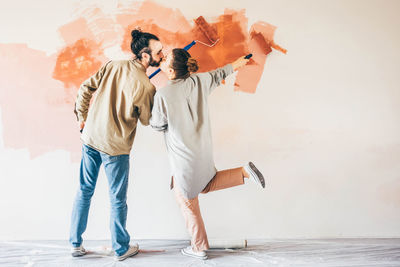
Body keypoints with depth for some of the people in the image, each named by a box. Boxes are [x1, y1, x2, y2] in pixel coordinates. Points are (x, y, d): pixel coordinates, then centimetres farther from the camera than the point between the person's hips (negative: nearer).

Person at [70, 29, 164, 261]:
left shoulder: (114, 66, -1)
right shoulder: (146, 86, -17)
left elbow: (85, 88, 3)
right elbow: (148, 120, -4)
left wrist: (82, 117, 14)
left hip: (90, 137, 6)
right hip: (115, 147, -5)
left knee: (85, 191, 18)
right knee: (118, 200, 11)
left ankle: (76, 244, 31)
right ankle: (122, 249, 28)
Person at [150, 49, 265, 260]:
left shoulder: (162, 94, -20)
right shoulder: (197, 81, -4)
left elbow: (157, 125, -7)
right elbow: (218, 75, 16)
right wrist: (236, 64, 35)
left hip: (184, 158, -6)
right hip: (203, 151, 6)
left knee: (187, 203, 13)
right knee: (207, 185, 31)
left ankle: (199, 248, 28)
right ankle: (244, 172, 10)